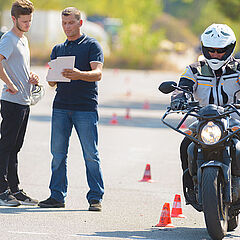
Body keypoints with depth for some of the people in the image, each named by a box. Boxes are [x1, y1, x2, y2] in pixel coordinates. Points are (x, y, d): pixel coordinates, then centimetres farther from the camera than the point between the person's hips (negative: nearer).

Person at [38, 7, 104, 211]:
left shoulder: (92, 45, 4)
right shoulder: (58, 49, 20)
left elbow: (97, 73, -9)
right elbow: (52, 82, 17)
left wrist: (79, 75, -28)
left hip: (86, 108, -5)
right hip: (61, 106, 5)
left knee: (91, 154, -5)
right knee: (58, 153, 3)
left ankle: (95, 198, -2)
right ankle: (57, 196, 9)